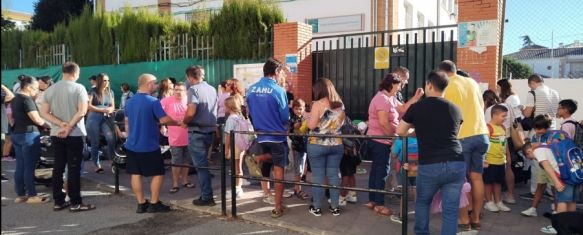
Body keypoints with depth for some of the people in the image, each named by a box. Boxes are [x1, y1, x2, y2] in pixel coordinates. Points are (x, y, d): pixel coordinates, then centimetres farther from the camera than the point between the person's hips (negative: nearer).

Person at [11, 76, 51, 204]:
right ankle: (32, 195, 1)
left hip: (16, 134, 9)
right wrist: (49, 126, -6)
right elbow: (36, 119, -18)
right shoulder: (26, 99, -15)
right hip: (29, 135, -9)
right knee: (29, 167, -4)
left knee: (20, 166, 10)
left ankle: (20, 195, 14)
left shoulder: (15, 99, 15)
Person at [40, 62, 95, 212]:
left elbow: (44, 113, 1)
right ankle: (75, 203, 2)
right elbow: (82, 111, -18)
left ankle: (58, 202, 15)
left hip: (56, 134, 5)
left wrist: (61, 124, -9)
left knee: (58, 168, 10)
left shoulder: (50, 89, 7)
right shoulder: (79, 88, -7)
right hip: (74, 134, -5)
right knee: (74, 168, -1)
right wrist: (69, 127, -14)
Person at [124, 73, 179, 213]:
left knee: (136, 174, 9)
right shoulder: (153, 101, -15)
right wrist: (179, 123, -4)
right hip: (149, 146, -7)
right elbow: (164, 120, -19)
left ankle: (141, 204, 14)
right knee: (158, 173, 5)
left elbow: (126, 123, 17)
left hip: (132, 145, 7)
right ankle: (154, 204, 7)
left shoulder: (129, 102, 8)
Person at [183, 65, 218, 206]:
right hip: (210, 130, 7)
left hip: (197, 132, -7)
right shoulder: (212, 89, 11)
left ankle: (207, 197, 5)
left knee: (201, 165, 0)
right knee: (204, 163, 18)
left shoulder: (194, 89, -12)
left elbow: (191, 111, -24)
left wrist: (184, 122, -8)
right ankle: (206, 193, 23)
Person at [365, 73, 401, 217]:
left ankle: (372, 200, 23)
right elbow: (383, 123, -26)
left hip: (379, 140, 11)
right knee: (382, 172, -4)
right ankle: (379, 204, 4)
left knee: (376, 170, 14)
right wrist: (394, 137, -19)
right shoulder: (383, 99, -20)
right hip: (381, 141, -11)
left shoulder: (390, 98, 15)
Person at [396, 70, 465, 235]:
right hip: (456, 164, 2)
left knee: (422, 202, 22)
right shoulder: (455, 109, 11)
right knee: (450, 210, 7)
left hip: (429, 166, -2)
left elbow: (400, 132, 14)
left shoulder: (417, 107, 3)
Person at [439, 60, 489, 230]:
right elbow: (481, 106, 20)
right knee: (477, 177, 11)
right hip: (481, 134, 6)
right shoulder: (472, 82, 12)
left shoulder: (448, 87, -7)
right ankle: (476, 218, 18)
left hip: (462, 137, -6)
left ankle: (464, 219, 7)